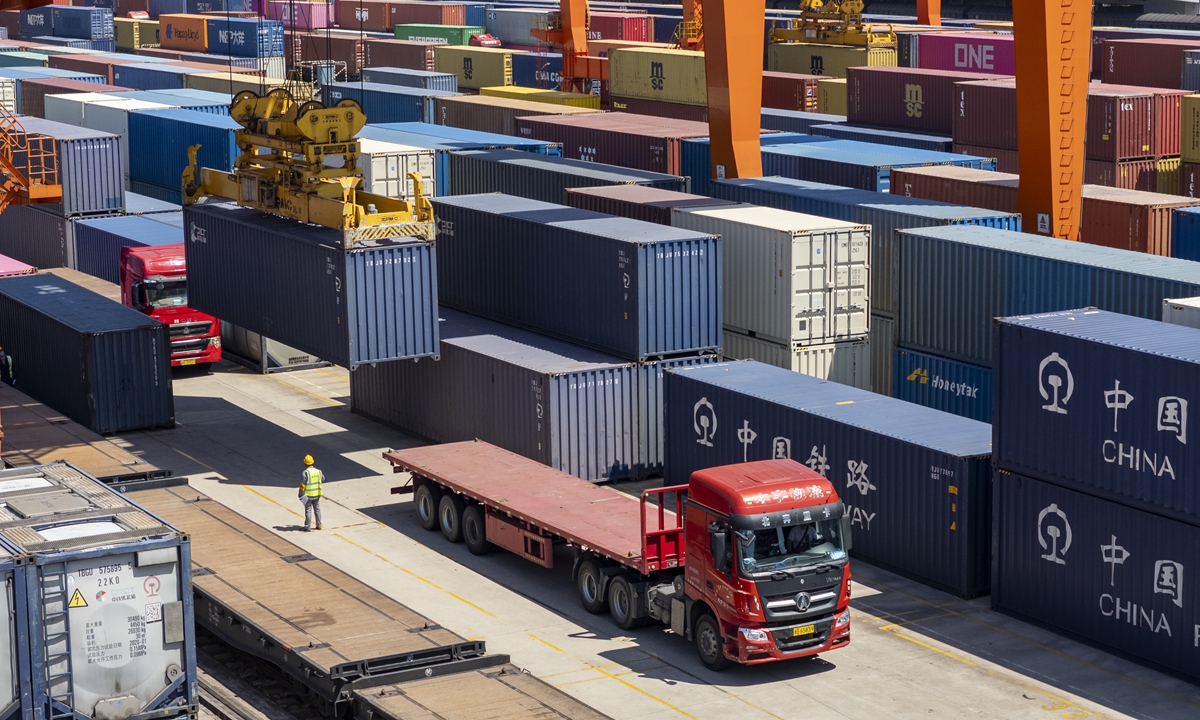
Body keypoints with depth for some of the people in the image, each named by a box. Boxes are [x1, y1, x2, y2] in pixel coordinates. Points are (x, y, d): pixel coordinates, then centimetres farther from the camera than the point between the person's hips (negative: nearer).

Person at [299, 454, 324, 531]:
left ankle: (308, 527, 6)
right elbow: (323, 479, 19)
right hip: (317, 494, 5)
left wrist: (301, 495, -7)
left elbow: (302, 485, -15)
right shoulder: (318, 471, -1)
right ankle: (319, 525, 23)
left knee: (308, 511, 2)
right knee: (317, 510, 16)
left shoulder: (305, 472, -17)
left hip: (308, 495, -5)